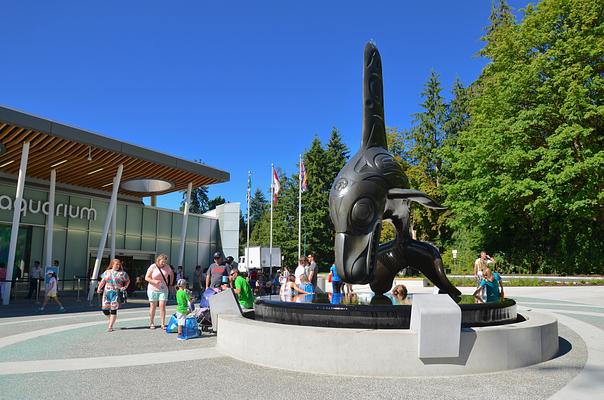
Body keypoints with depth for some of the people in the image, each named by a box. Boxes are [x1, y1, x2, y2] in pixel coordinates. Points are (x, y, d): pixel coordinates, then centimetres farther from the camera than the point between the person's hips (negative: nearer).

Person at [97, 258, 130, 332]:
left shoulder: (122, 273, 3)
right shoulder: (107, 272, 12)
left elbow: (128, 281, 10)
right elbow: (103, 281, 11)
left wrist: (125, 287, -6)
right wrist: (99, 288, -3)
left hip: (116, 293, -3)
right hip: (107, 292, 3)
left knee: (113, 309, -4)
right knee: (104, 308, 2)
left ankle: (110, 326, 4)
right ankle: (111, 320, 28)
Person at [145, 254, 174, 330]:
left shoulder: (167, 267, 2)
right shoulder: (152, 267, -6)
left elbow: (171, 274, 21)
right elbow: (146, 278, -6)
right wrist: (154, 281, -21)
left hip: (163, 290, 2)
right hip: (153, 289, -1)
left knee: (162, 306, -6)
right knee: (153, 306, 6)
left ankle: (163, 324, -3)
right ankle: (152, 323, 19)